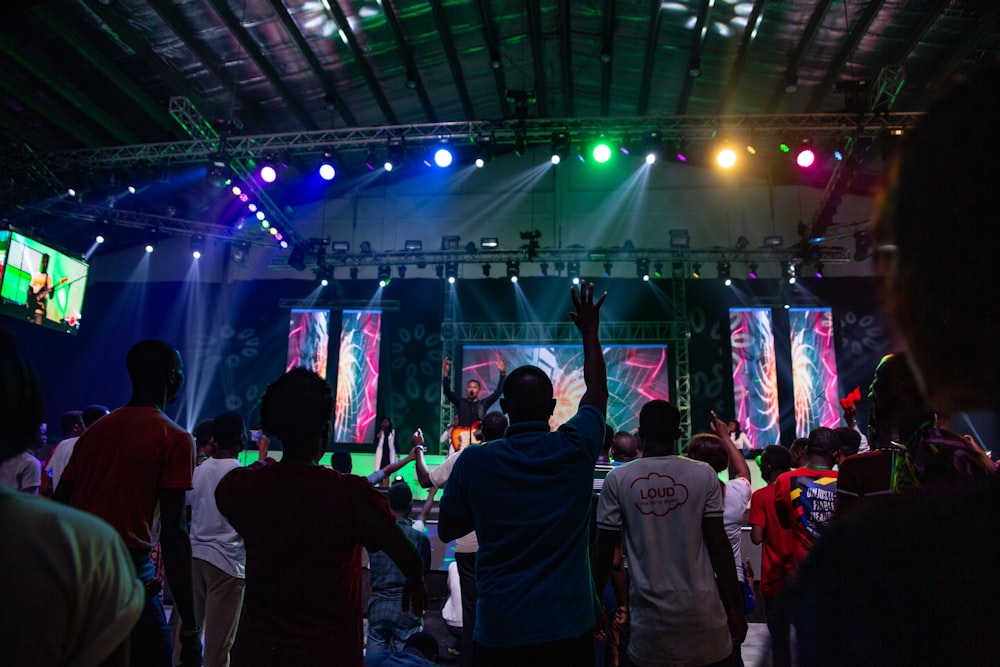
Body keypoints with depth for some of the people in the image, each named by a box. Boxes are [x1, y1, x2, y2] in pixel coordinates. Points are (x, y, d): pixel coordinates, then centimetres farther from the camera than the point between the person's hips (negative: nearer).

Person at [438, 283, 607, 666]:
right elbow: (597, 391, 10)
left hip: (499, 632, -1)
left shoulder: (473, 462, -12)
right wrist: (589, 331, 20)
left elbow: (446, 531, 4)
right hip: (567, 626, 1)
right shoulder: (575, 448, -10)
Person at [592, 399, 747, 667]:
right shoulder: (703, 475, -4)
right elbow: (718, 544, -5)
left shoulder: (617, 480, -4)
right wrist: (736, 606, 4)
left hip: (649, 617, 0)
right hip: (702, 612, 1)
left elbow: (603, 551, -2)